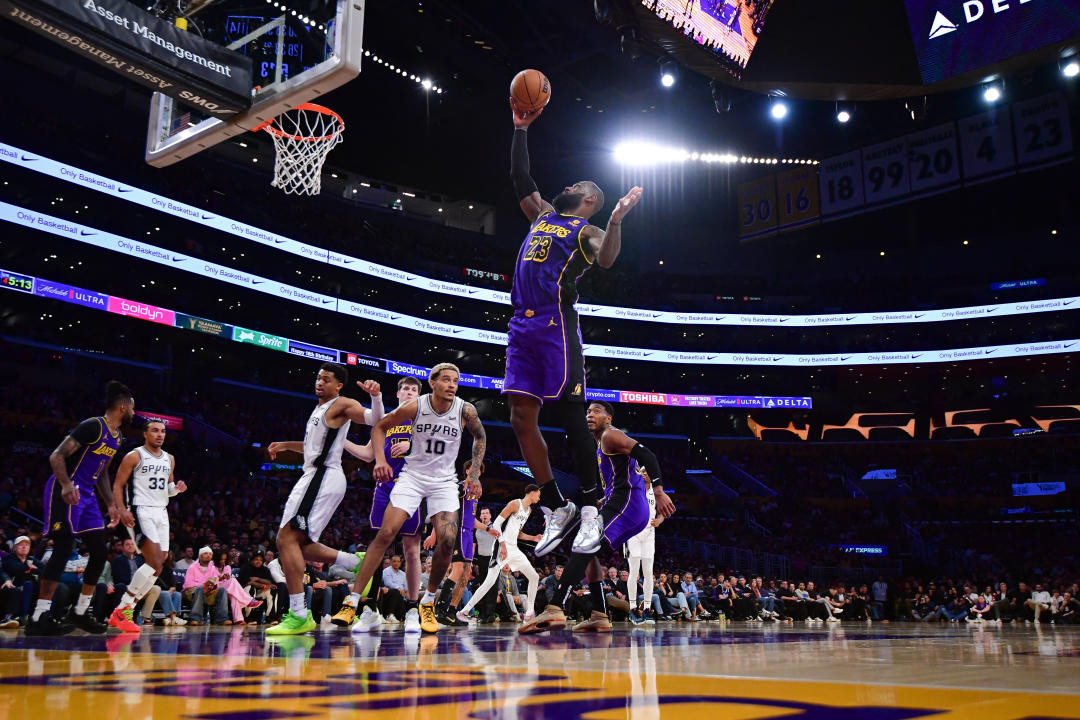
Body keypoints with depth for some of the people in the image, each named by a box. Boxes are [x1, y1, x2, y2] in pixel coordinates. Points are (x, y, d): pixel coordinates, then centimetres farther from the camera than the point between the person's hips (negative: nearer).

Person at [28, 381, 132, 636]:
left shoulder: (117, 437, 14)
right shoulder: (93, 426, -14)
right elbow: (56, 456, -18)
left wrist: (111, 505, 19)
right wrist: (67, 485, -34)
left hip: (86, 496, 9)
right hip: (66, 492, -9)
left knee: (100, 553, 6)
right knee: (64, 549, -14)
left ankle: (79, 613, 16)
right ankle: (39, 617, -9)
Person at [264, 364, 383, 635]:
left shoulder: (341, 405, -5)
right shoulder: (320, 409, 23)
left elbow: (375, 419, -20)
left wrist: (376, 396, -37)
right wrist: (286, 445, 33)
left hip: (324, 477, -10)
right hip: (314, 477, 10)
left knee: (287, 539, -16)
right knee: (299, 543, 11)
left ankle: (298, 616, -17)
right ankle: (356, 563, 17)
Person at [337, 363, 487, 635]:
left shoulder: (465, 411, -10)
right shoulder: (415, 407, -13)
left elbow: (480, 437, 10)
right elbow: (380, 427, 0)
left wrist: (474, 472, 2)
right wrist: (380, 460, -14)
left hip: (444, 482, 1)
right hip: (412, 476, -1)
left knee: (447, 542, -14)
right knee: (386, 533, -14)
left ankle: (428, 602, 10)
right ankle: (352, 601, -7)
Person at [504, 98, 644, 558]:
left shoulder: (586, 231, 5)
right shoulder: (542, 213, 26)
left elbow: (606, 260, -15)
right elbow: (519, 175, 30)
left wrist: (616, 220, -30)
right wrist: (520, 129, 26)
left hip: (555, 324, -7)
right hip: (522, 325, 7)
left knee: (569, 416, -8)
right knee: (521, 419, 3)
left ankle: (592, 508, 1)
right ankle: (557, 510, 11)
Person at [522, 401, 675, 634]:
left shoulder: (610, 435, -3)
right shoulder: (601, 446, 28)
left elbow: (646, 455, -16)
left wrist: (659, 493, -26)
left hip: (625, 503, -11)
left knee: (583, 547, -23)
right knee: (589, 553, 16)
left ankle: (555, 610, -35)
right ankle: (600, 618, 11)